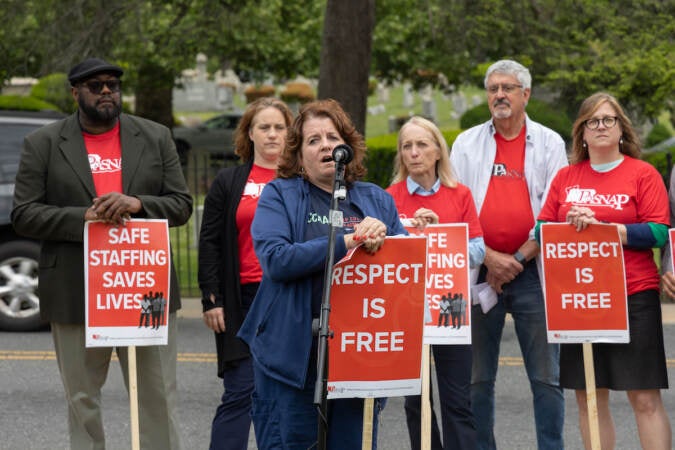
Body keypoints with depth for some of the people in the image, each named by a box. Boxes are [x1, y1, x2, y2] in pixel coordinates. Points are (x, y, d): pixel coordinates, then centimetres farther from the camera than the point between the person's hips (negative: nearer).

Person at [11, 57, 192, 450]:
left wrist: (137, 204, -15)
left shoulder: (156, 138, 9)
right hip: (76, 295, -1)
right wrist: (84, 217, -16)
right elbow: (24, 215, -2)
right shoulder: (43, 144, 4)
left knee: (159, 397, 2)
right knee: (82, 400, 8)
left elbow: (182, 204, 6)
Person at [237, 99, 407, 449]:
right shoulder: (280, 195, 3)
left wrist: (381, 237, -11)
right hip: (294, 350, -3)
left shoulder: (377, 200, 14)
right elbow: (275, 259, -13)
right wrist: (348, 242, -15)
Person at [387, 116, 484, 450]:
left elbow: (477, 251, -2)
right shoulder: (390, 197, 2)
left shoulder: (460, 195, 3)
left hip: (452, 305, 0)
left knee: (457, 400, -1)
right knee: (415, 398, 7)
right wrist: (411, 231, -17)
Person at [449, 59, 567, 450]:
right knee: (477, 377, 4)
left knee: (546, 375, -1)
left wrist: (518, 259, -8)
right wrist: (489, 258, -8)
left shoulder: (549, 143, 7)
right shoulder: (467, 144, 10)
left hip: (533, 269, -1)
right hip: (479, 271, 1)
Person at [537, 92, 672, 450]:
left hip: (633, 296, -4)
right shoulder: (566, 177, 12)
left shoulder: (643, 174, 1)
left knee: (645, 398, -6)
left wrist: (600, 226, -17)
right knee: (589, 396, 6)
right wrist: (572, 225, -11)